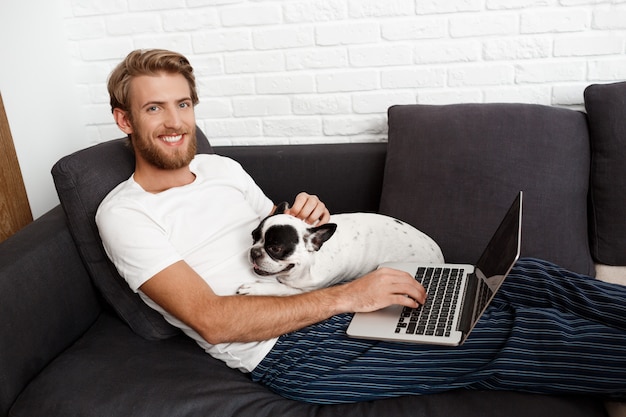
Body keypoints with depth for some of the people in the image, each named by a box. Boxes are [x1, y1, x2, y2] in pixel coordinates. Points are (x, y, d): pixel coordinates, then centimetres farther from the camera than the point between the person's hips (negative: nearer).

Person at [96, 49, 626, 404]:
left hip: (334, 295, 7)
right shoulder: (125, 214, -5)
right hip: (290, 348, -7)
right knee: (516, 334, -17)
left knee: (522, 278, -7)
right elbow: (211, 320, -16)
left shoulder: (220, 167, 16)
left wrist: (308, 214, -3)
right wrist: (344, 297, -21)